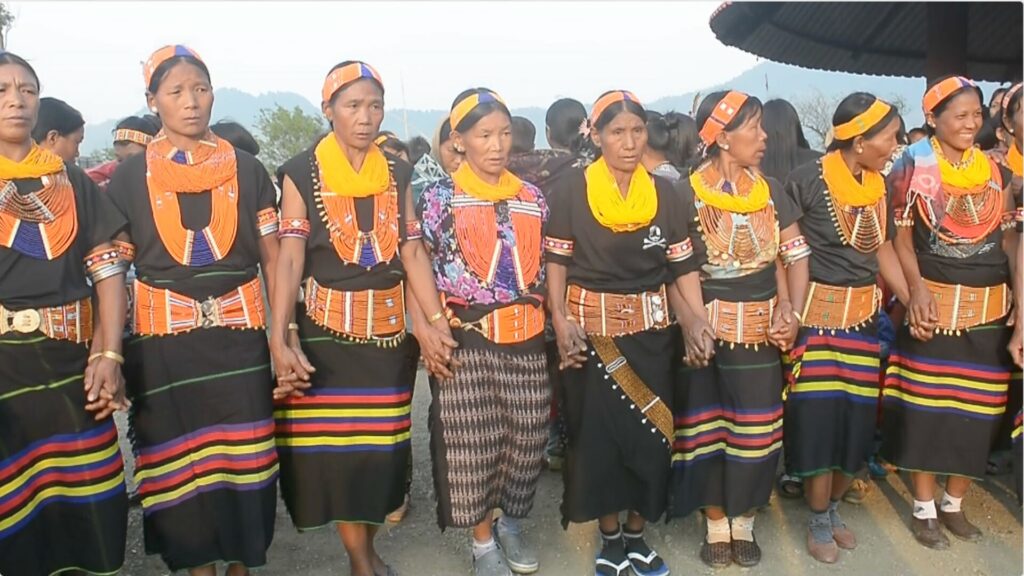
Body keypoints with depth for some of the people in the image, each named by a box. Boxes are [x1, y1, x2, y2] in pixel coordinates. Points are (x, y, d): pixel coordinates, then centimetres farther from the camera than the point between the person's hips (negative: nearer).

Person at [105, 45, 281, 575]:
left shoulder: (245, 169, 6)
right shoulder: (129, 178, 4)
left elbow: (271, 256, 7)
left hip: (239, 334, 1)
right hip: (163, 338, 0)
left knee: (244, 455, 4)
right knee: (178, 462, 6)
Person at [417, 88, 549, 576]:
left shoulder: (532, 198, 9)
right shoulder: (440, 198, -2)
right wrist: (426, 335, -14)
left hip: (527, 339, 4)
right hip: (466, 340, -3)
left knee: (526, 438, 11)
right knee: (471, 444, 3)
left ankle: (509, 522, 35)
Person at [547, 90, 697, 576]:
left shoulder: (664, 193, 3)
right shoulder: (569, 191, -6)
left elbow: (683, 267, 4)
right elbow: (556, 263, -3)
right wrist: (560, 322, -15)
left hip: (651, 331, 3)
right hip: (591, 330, -2)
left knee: (652, 433, 8)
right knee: (597, 436, 6)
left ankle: (636, 535, 27)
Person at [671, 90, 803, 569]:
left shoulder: (770, 189, 7)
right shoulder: (686, 192, -5)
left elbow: (791, 255, 10)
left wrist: (789, 306, -5)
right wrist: (692, 321, -21)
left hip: (761, 327, 4)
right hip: (707, 326, -3)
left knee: (758, 429, 7)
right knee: (707, 428, 3)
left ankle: (743, 521, 24)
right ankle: (716, 523, 20)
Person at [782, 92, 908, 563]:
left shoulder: (879, 185, 7)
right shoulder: (807, 180, -13)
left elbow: (883, 250, 14)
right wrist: (789, 311, -17)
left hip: (863, 314, 6)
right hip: (816, 312, -6)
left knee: (856, 417, 10)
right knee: (818, 416, -3)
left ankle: (834, 509, 30)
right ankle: (818, 521, 16)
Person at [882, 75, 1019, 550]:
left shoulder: (995, 170, 8)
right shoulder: (913, 166, -2)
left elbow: (1010, 242, 9)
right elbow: (901, 239, -4)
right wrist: (918, 290, -19)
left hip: (988, 309, 4)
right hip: (934, 304, -3)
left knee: (977, 413, 9)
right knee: (926, 410, 1)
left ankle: (953, 505, 26)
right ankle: (924, 510, 16)